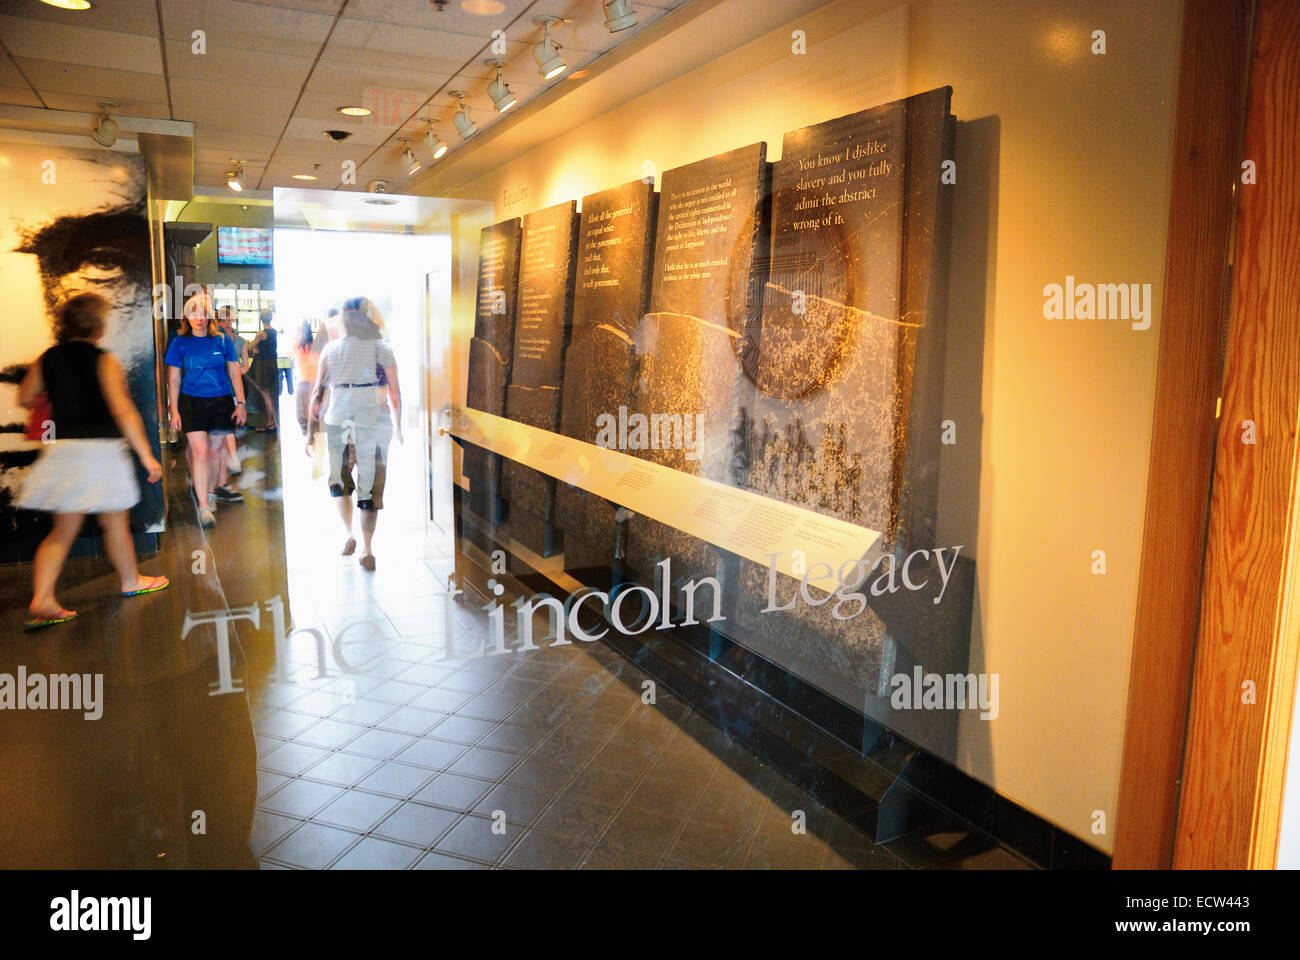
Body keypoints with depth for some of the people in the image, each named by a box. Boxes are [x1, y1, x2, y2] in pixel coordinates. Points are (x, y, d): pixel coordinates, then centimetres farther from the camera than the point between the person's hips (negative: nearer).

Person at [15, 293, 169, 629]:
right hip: (101, 450, -5)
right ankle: (130, 581, 29)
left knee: (63, 529, 9)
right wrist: (146, 455, -13)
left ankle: (41, 599, 0)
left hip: (63, 449, 5)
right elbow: (123, 411, -16)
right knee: (115, 523, 12)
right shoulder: (103, 361, -11)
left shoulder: (47, 359, 5)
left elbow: (24, 398, 16)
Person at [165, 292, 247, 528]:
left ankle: (211, 492, 28)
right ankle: (203, 505, -9)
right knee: (200, 451, -10)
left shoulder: (222, 341, 3)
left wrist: (240, 403, 4)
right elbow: (174, 379, 4)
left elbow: (234, 373, 8)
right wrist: (174, 411, 1)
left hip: (222, 401, 2)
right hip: (192, 402, -2)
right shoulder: (180, 343, 1)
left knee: (215, 450, 9)